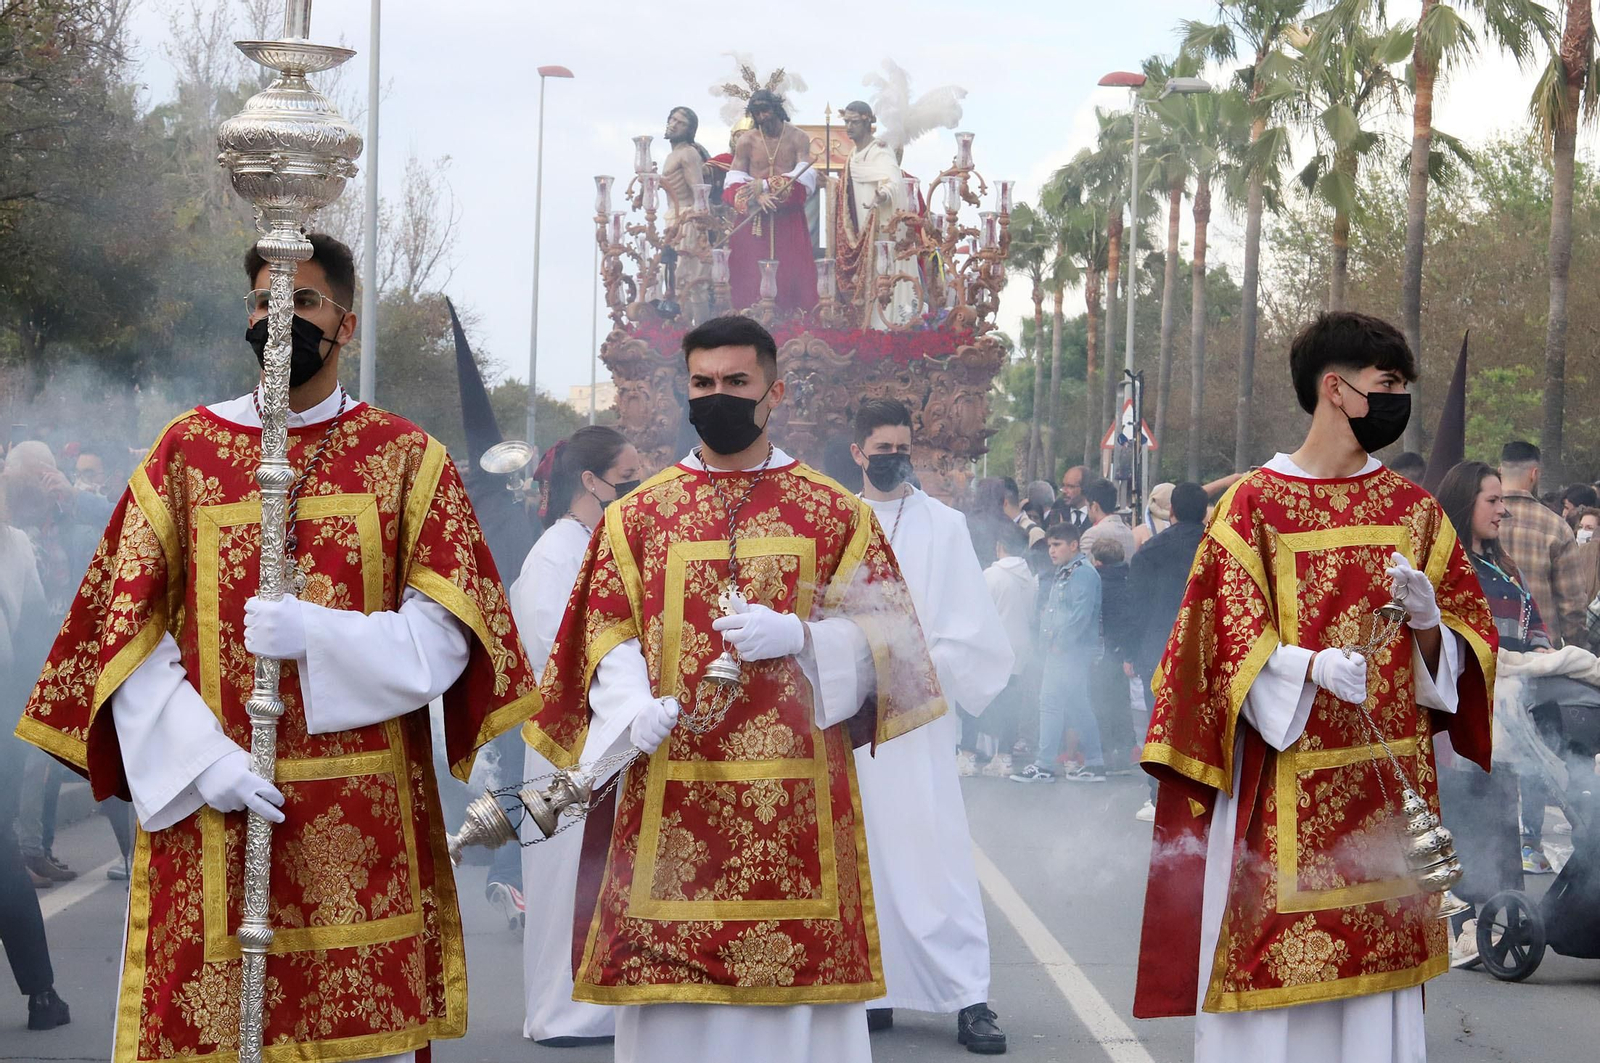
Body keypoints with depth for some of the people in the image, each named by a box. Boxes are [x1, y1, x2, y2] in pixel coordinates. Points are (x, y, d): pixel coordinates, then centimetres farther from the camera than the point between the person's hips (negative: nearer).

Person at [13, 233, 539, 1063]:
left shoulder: (407, 457, 6)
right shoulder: (187, 451, 7)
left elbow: (447, 631, -1)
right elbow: (124, 630, 2)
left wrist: (317, 637, -16)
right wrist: (200, 758, -10)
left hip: (368, 819, 0)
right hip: (208, 809, 0)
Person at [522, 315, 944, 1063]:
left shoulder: (836, 514, 9)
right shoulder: (637, 516, 10)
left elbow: (881, 633, 5)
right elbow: (609, 638, 5)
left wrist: (795, 637, -13)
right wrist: (634, 708, -15)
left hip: (798, 790, 0)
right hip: (671, 788, 0)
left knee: (800, 981, -1)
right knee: (673, 999, -1)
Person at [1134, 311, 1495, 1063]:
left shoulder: (1415, 510, 10)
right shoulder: (1255, 504, -3)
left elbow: (1466, 641, 11)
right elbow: (1229, 642, -9)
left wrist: (1427, 620, -11)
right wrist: (1313, 668, -26)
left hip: (1388, 783, 4)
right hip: (1282, 791, -4)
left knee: (1380, 967, 4)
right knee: (1273, 956, -5)